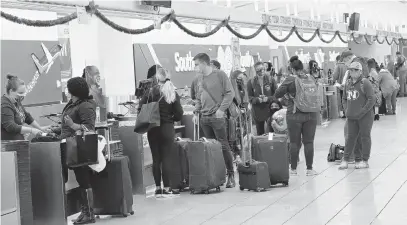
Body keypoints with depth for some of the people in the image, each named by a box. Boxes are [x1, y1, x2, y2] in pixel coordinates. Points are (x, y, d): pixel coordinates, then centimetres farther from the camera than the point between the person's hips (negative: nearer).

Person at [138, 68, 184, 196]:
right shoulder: (173, 94, -1)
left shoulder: (151, 92, -3)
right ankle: (166, 188, 5)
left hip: (153, 129, 0)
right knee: (166, 157, 4)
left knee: (156, 158, 6)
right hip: (167, 128, 0)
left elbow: (141, 108, -8)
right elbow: (179, 114, -2)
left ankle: (158, 188, 10)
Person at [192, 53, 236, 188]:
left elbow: (230, 93, -7)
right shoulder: (200, 78, 14)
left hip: (217, 117, -6)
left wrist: (221, 109, -14)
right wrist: (196, 112, 10)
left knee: (223, 146, -5)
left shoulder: (220, 75, -4)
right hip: (204, 117, 6)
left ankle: (231, 175, 1)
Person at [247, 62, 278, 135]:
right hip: (258, 112, 1)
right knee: (260, 133, 9)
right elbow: (250, 97, 1)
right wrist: (258, 99, -18)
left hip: (270, 110, -1)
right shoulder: (251, 82, 0)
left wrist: (268, 99, -18)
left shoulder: (271, 80, -1)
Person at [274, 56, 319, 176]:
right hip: (311, 114, 2)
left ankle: (293, 169, 9)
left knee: (294, 142, 4)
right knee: (308, 142, 7)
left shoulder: (290, 80, -6)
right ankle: (309, 168, 8)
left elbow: (277, 94, -5)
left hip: (294, 114, -2)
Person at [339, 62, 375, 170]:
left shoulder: (365, 83, -10)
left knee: (365, 137, 4)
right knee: (350, 137, 9)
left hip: (365, 116, -6)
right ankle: (345, 160, 14)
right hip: (351, 116, 6)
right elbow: (344, 98, 20)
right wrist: (347, 110, 5)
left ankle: (365, 161, 13)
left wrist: (362, 112, -17)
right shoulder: (348, 83, 9)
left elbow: (371, 99, -15)